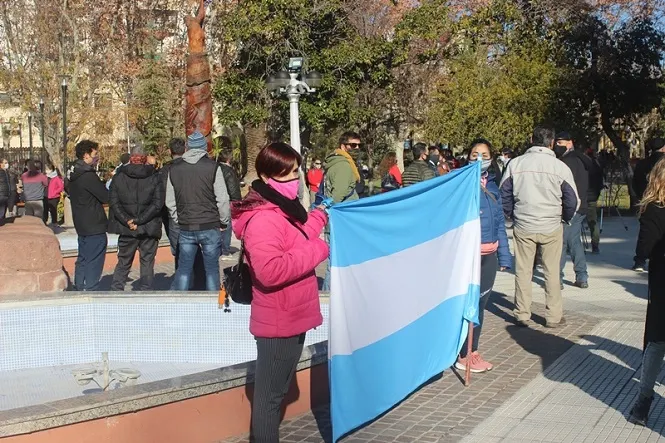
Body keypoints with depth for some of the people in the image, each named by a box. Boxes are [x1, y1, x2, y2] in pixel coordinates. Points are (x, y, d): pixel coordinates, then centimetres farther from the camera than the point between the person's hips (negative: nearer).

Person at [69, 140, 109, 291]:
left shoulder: (75, 175, 12)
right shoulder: (88, 176, -18)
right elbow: (106, 197, -17)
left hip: (82, 226, 10)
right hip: (94, 228, -10)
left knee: (83, 261, 16)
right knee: (94, 263, -4)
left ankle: (79, 289, 22)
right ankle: (90, 290, -2)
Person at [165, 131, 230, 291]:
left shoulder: (174, 169, 5)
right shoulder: (213, 167, -7)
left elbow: (170, 202, 9)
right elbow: (222, 200, -7)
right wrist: (224, 222, 6)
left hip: (185, 228, 3)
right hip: (210, 227, -3)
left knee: (183, 269, 10)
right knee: (212, 269, 5)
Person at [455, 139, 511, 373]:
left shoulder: (492, 187, 11)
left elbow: (500, 223, 14)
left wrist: (504, 256, 12)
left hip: (489, 255, 6)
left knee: (480, 303, 13)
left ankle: (473, 352, 24)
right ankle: (464, 356, 11)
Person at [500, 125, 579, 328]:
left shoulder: (516, 164, -2)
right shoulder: (560, 167, -7)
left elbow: (504, 194, 4)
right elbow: (572, 200, -2)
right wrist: (565, 218, 16)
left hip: (522, 227, 1)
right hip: (551, 227, -1)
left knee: (522, 271, 9)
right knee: (552, 273, 9)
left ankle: (522, 315, 14)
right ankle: (553, 316, 14)